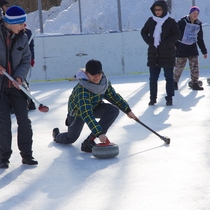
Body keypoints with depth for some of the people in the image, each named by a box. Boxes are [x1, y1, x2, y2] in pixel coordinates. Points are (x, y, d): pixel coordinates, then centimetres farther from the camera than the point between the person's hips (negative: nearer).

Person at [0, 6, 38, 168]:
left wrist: (19, 77, -13)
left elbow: (26, 60, 3)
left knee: (24, 120, 1)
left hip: (16, 86, 3)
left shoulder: (22, 38, 0)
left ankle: (26, 154, 14)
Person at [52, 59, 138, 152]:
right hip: (78, 111, -5)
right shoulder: (82, 89, -41)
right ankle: (57, 135, 47)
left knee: (114, 110, -23)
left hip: (94, 107, 5)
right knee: (71, 138, 6)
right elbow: (86, 114, -48)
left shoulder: (105, 82, -22)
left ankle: (90, 140, -22)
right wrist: (100, 133, -54)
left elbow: (114, 96, -3)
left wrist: (128, 110, -6)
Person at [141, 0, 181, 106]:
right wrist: (148, 41, 0)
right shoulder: (151, 21, 5)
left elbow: (177, 35, -9)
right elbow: (143, 32, 16)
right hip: (153, 53, 4)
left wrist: (166, 43, -16)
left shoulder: (170, 21, -7)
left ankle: (169, 98, 10)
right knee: (153, 78, 6)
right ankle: (153, 98, 14)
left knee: (169, 77, 3)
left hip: (167, 53, -4)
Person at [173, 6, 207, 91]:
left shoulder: (198, 24, 5)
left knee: (195, 66, -1)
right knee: (180, 66, 2)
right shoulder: (183, 22, -12)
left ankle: (195, 84, 6)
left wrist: (204, 51, 13)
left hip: (192, 47, 5)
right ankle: (175, 82, 19)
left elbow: (200, 39, 13)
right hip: (182, 47, -4)